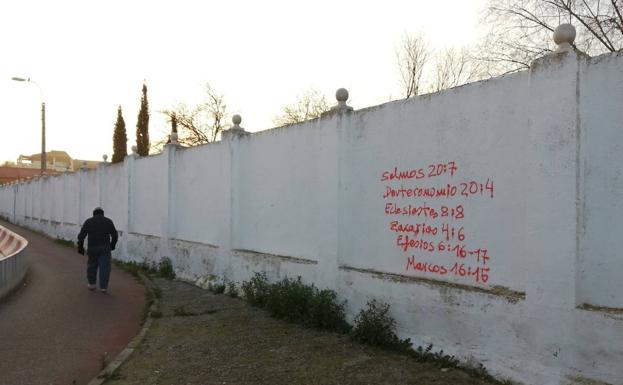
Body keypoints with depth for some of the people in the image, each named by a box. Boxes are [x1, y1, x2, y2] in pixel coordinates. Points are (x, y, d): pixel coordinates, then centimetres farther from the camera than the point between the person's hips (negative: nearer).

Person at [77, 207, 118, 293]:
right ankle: (103, 287, 0)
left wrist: (80, 247, 9)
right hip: (105, 248, -1)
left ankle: (91, 284, 25)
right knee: (104, 267, 1)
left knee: (92, 265, 17)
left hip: (92, 248, 1)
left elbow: (81, 235, 1)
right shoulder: (108, 221, 6)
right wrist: (112, 246, 18)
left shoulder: (88, 221, 7)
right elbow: (115, 235, 5)